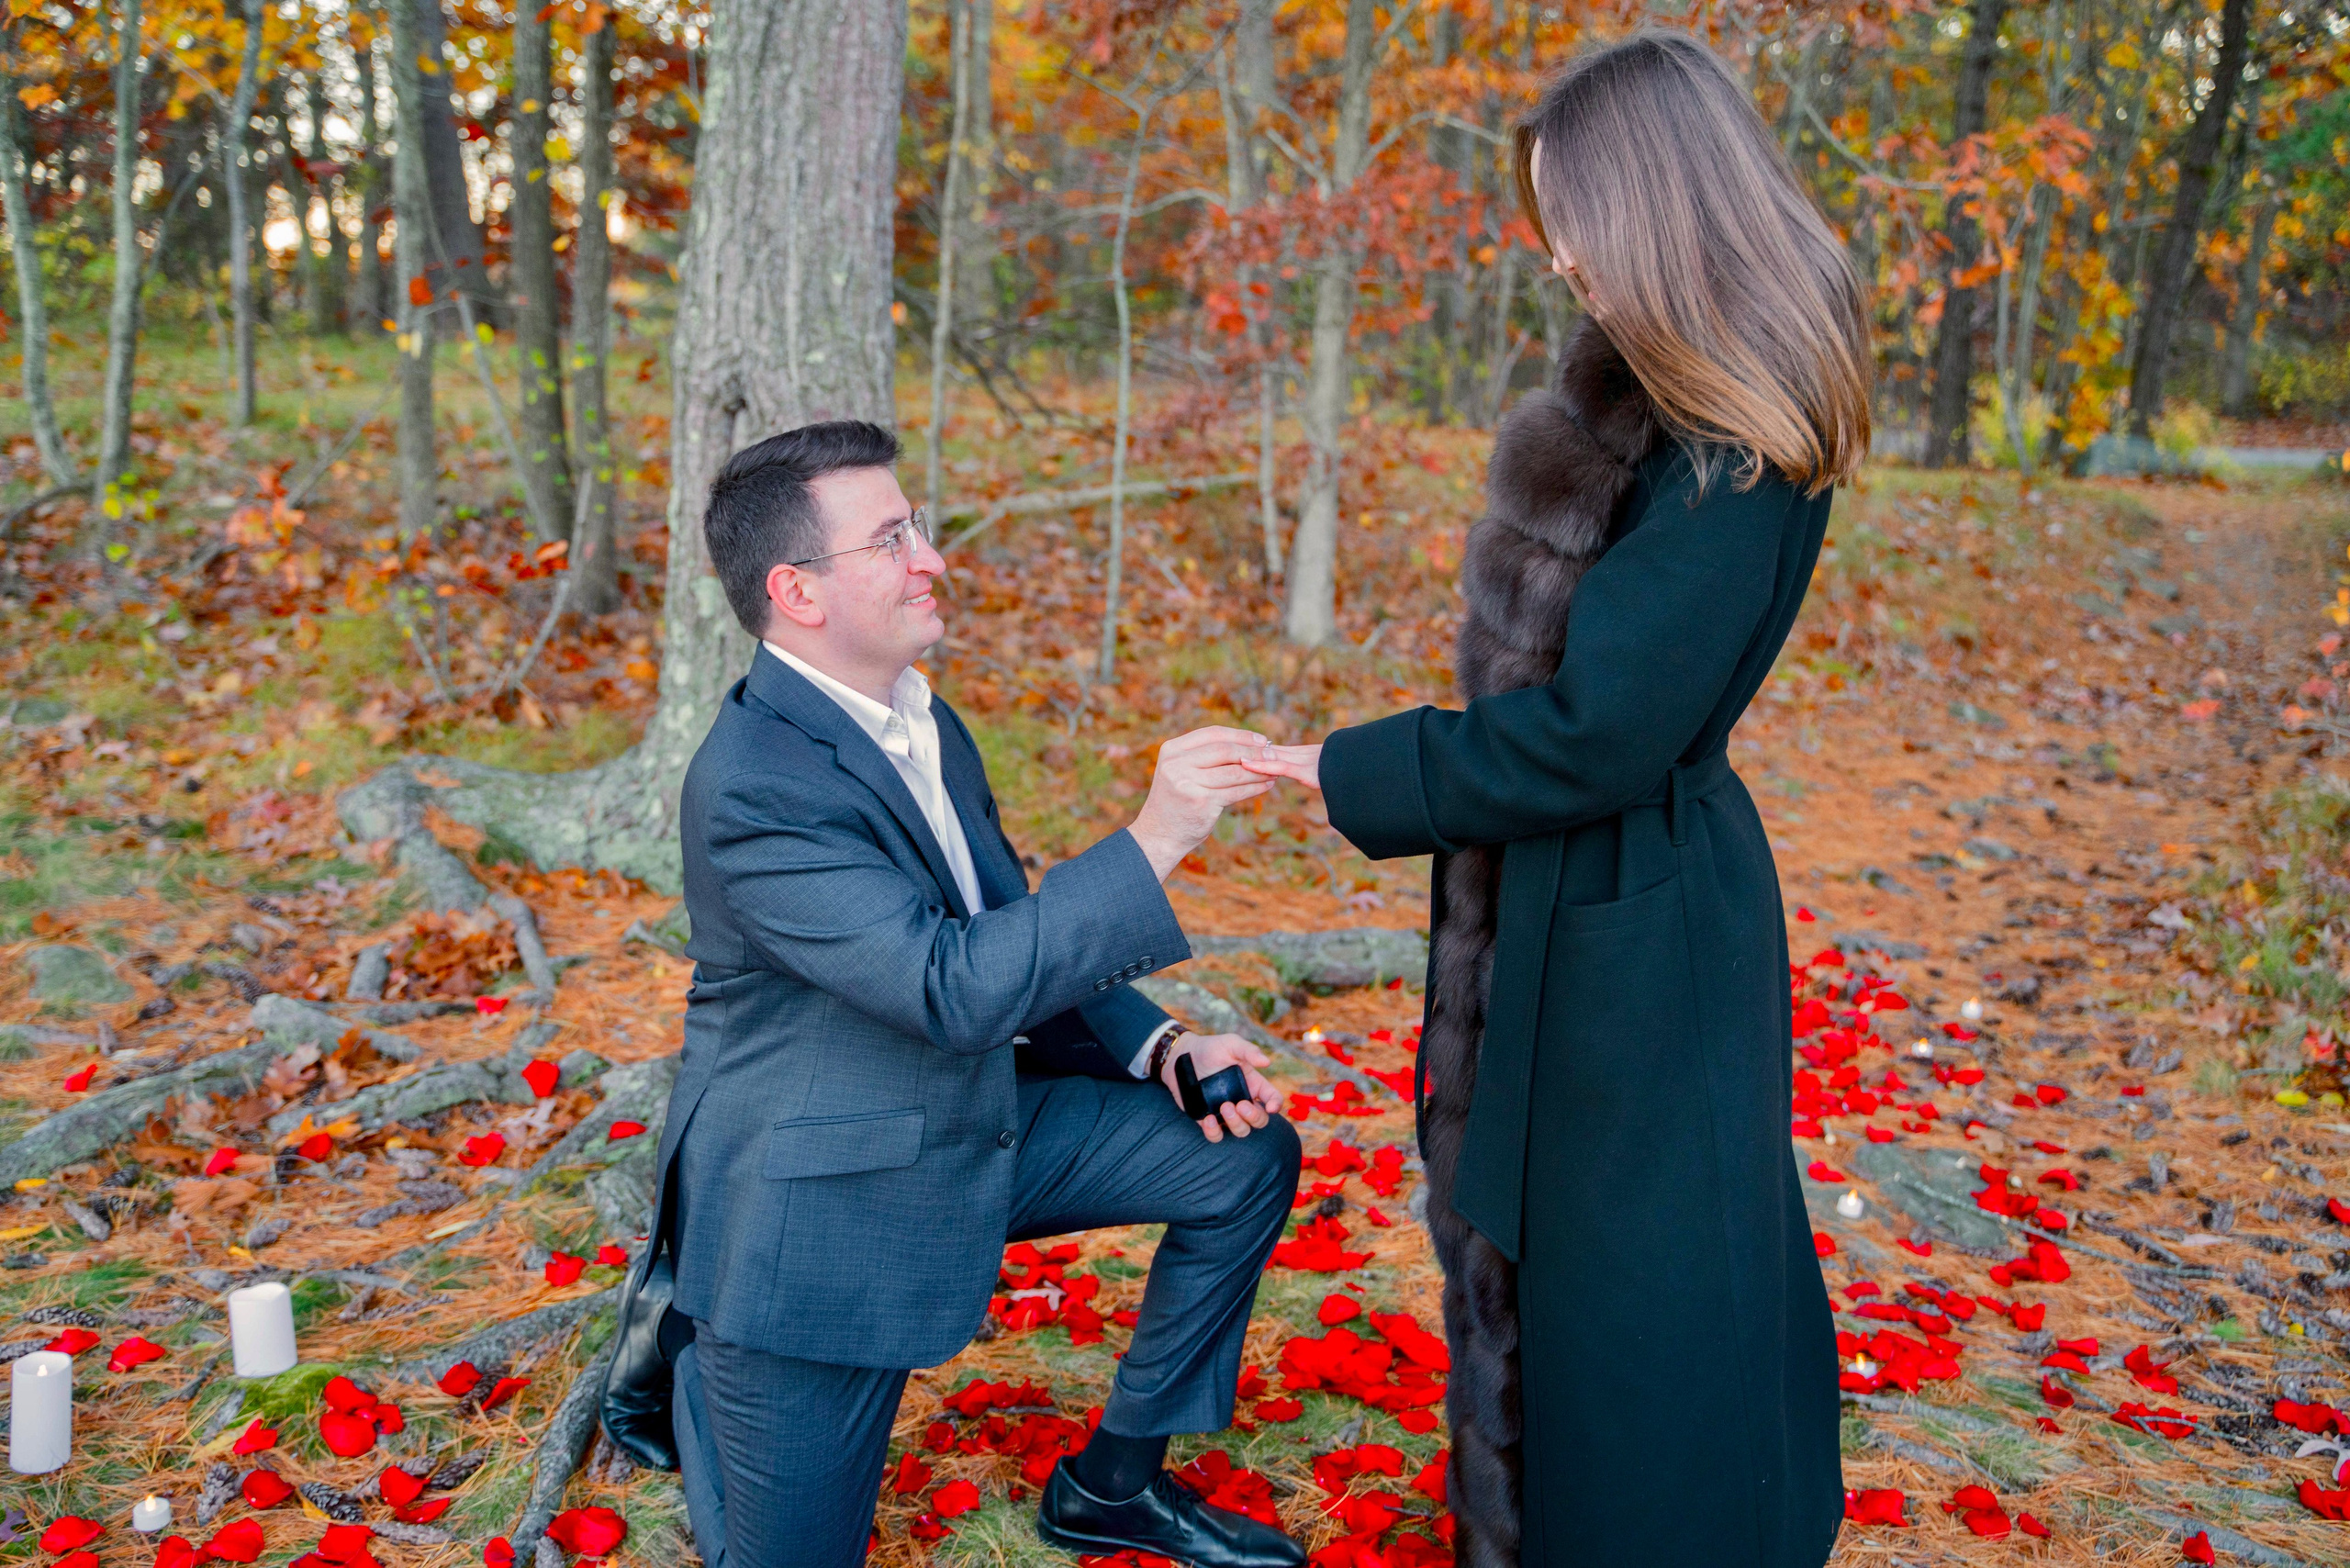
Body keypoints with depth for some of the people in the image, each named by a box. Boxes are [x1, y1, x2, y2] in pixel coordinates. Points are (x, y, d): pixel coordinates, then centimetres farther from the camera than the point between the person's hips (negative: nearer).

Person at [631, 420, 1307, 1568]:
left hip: (976, 1121, 8)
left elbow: (1021, 939, 11)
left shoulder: (924, 724, 2)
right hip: (815, 1206, -8)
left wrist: (1157, 1046, -3)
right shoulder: (751, 784, -27)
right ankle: (698, 1361, 32)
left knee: (1247, 1159, 5)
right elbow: (958, 987, -34)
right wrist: (1152, 839, -34)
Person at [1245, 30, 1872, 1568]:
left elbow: (1595, 733, -24)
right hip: (1602, 886, 10)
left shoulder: (1728, 461, -23)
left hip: (1627, 928, -10)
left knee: (1608, 1266, 7)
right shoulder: (1662, 402, 6)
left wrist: (1353, 777, -14)